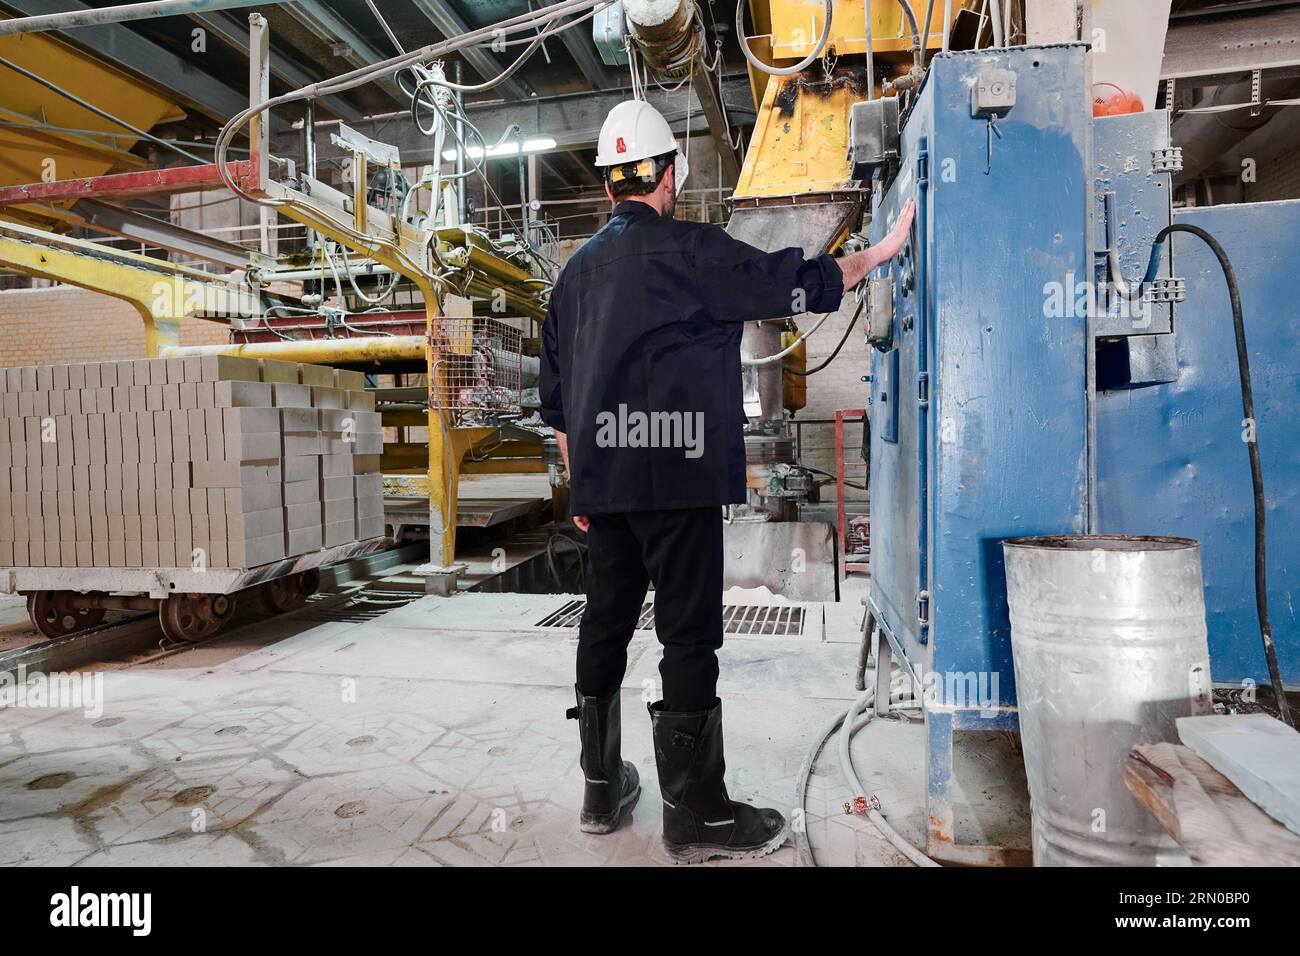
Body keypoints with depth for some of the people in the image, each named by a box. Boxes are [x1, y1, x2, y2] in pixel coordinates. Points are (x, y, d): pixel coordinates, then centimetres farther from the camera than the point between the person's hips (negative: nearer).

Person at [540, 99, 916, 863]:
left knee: (607, 620, 12)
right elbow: (796, 284, -3)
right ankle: (697, 815, 8)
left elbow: (558, 392, 16)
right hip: (674, 479, -7)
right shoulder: (690, 250, -5)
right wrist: (882, 252, 13)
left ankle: (604, 790, 25)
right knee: (690, 634, -1)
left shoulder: (579, 268, 16)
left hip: (603, 480, 8)